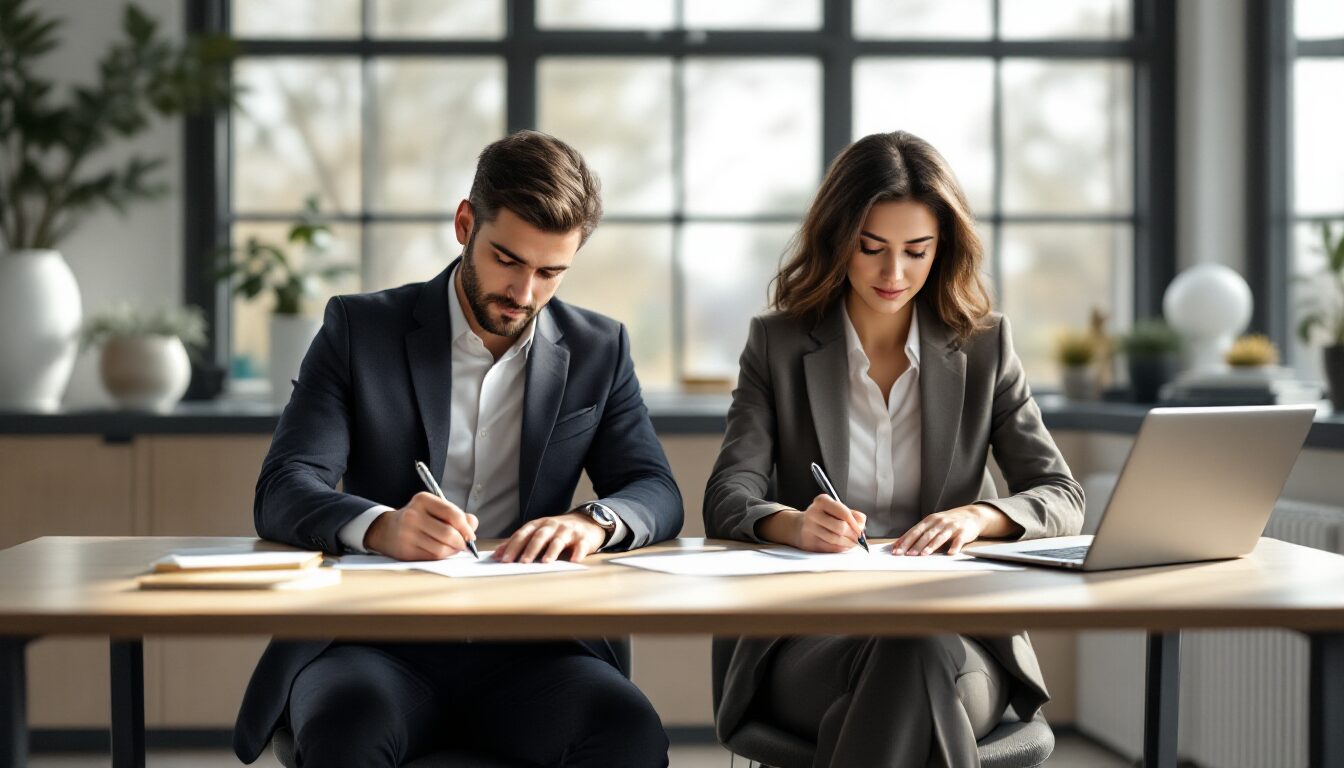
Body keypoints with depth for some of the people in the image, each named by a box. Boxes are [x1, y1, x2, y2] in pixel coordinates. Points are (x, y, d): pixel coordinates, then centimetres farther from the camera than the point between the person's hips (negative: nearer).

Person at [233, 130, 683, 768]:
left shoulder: (598, 351, 13)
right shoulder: (360, 328, 5)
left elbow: (658, 494, 8)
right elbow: (281, 493, -3)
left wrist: (593, 522, -18)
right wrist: (380, 527, -27)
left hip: (526, 646, 3)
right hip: (377, 639, -2)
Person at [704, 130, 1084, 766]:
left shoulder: (984, 345, 11)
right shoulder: (777, 343, 8)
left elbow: (1061, 498, 6)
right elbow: (726, 499, -2)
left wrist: (977, 515, -17)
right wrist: (794, 524, -26)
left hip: (958, 634, 1)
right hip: (812, 637, -1)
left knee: (921, 658, -36)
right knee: (910, 667, -36)